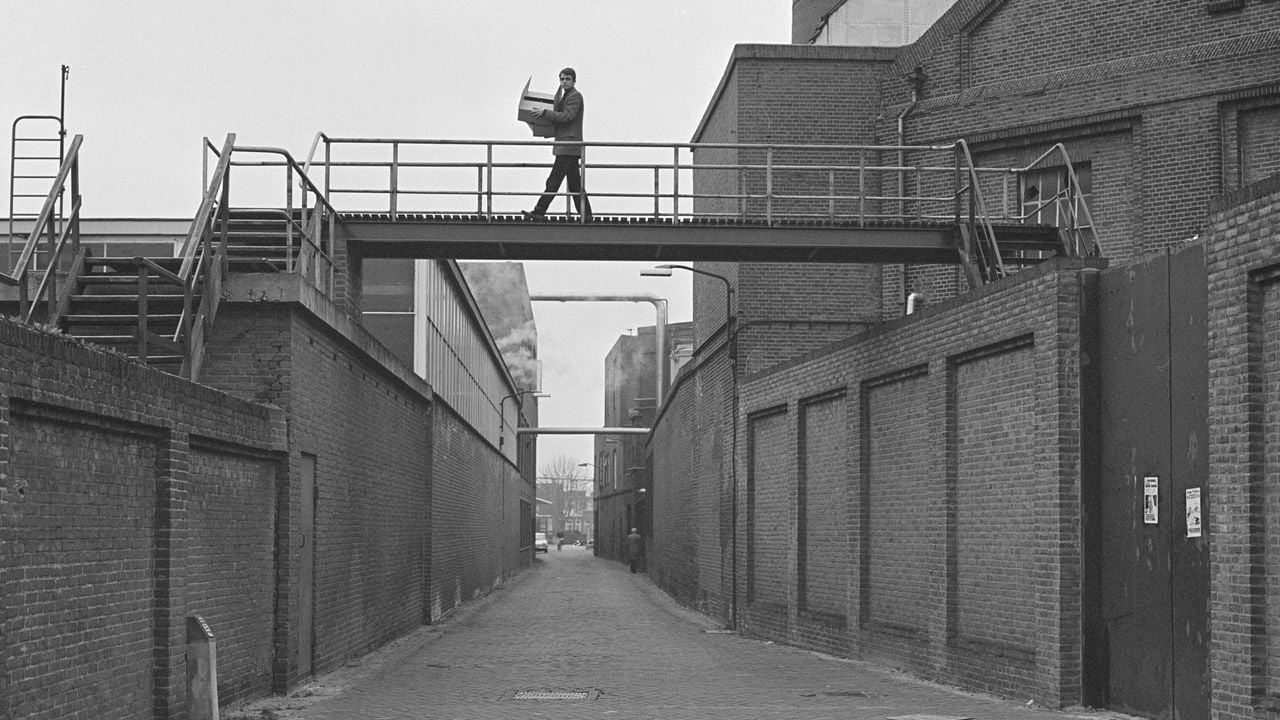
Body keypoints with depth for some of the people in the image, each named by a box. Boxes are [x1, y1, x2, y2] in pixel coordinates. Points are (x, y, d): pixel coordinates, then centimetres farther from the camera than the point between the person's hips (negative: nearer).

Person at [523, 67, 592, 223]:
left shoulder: (575, 96, -8)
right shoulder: (565, 96, 23)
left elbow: (566, 116, -19)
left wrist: (545, 113, -14)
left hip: (569, 145, -10)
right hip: (568, 147, 10)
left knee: (554, 180, -12)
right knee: (575, 183, 9)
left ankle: (539, 212, -14)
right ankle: (585, 214, 9)